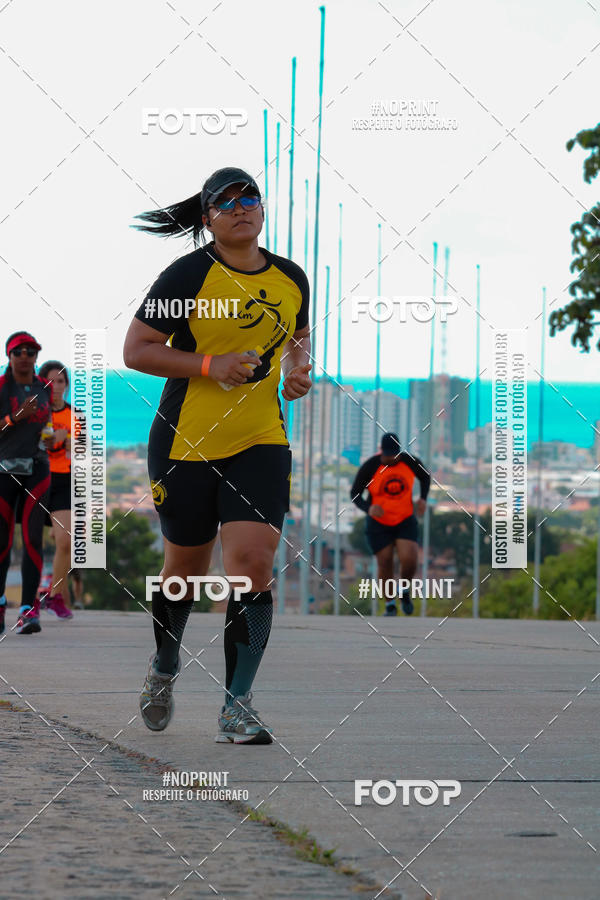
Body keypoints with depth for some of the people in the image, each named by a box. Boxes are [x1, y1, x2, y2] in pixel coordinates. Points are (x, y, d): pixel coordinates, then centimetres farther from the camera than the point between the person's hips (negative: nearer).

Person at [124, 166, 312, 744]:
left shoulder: (291, 279, 6)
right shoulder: (188, 276, -9)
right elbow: (135, 350, -9)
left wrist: (298, 369, 3)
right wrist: (210, 365, -19)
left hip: (260, 442, 3)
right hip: (185, 441, -3)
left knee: (252, 564, -14)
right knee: (187, 567, 10)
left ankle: (237, 708, -11)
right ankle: (164, 665, 40)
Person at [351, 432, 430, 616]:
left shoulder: (410, 462, -11)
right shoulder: (369, 467, -18)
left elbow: (425, 476, 10)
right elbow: (355, 493, -9)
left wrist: (423, 498, -7)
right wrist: (368, 508, -29)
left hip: (405, 521, 1)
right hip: (379, 524, -1)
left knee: (410, 560, -17)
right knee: (385, 565, -1)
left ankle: (405, 591, 15)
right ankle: (390, 604, 21)